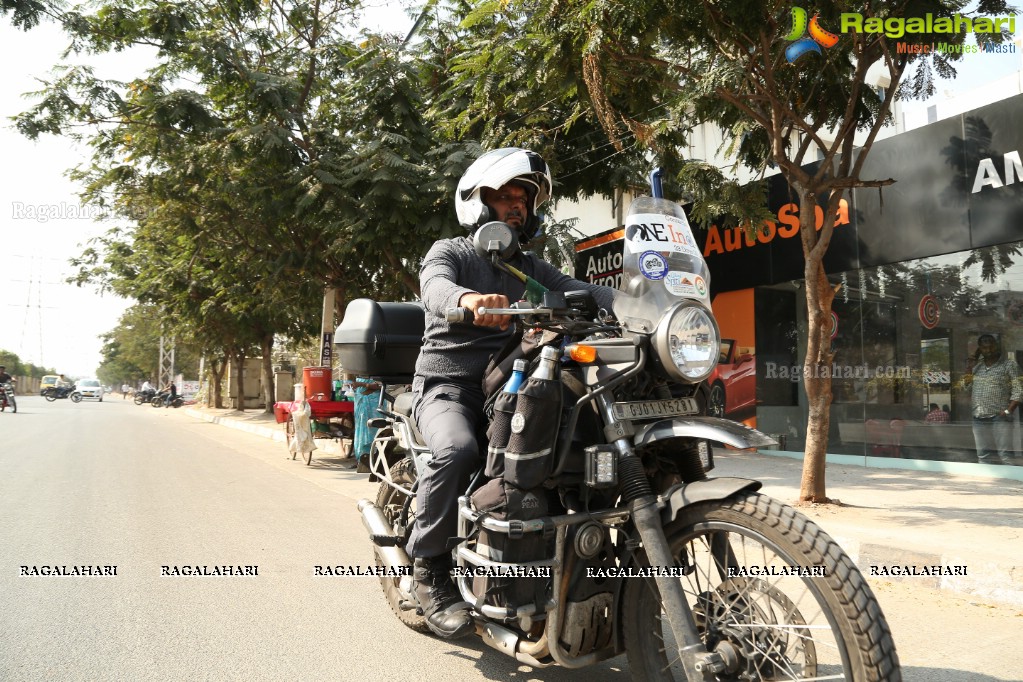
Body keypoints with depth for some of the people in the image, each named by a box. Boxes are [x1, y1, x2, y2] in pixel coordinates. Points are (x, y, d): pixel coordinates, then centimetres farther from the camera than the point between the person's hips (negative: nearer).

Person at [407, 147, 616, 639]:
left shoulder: (530, 269, 19)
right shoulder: (451, 251, 4)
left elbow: (581, 291, 2)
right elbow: (435, 283, -21)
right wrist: (468, 299, -46)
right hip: (447, 385, -5)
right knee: (457, 450, -34)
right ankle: (428, 567, -14)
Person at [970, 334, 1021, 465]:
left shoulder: (1009, 365, 1)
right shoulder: (976, 366, 14)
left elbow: (1018, 391, -5)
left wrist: (1008, 411, -13)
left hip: (1000, 418, -4)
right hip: (979, 419, 5)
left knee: (1005, 455, -7)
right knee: (984, 456, 9)